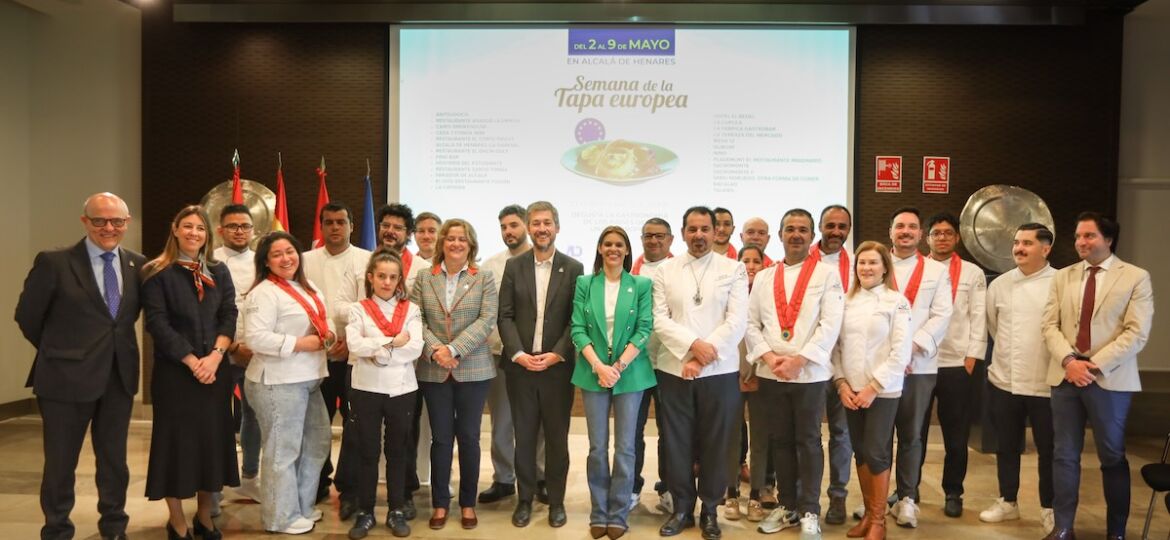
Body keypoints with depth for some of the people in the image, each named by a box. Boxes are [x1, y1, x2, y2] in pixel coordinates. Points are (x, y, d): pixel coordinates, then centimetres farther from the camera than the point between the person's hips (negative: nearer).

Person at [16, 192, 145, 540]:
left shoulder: (138, 264, 2)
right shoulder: (53, 263, -10)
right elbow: (27, 316, 0)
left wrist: (119, 348, 8)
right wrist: (59, 350, 9)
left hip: (119, 377, 4)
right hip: (67, 377, -4)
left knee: (115, 460, 16)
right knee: (60, 463, 10)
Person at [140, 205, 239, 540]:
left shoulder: (219, 271, 9)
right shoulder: (157, 273, -3)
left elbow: (229, 316, 3)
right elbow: (158, 323, -10)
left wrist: (215, 355, -11)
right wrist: (192, 361, -15)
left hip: (215, 369, 4)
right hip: (174, 370, -4)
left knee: (213, 439, 8)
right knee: (177, 440, 3)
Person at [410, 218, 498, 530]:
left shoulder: (484, 279, 1)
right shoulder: (424, 279, 7)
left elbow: (487, 320, -8)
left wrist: (455, 349, -17)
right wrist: (434, 350, -15)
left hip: (473, 369, -1)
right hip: (434, 371, 1)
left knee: (469, 437, 7)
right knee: (440, 438, 7)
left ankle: (468, 503, 21)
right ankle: (440, 503, 20)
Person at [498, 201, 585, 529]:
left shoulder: (573, 268, 2)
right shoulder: (513, 266, 5)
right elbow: (505, 316, 1)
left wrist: (556, 354, -13)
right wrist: (518, 353, -12)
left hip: (558, 366, -1)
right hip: (520, 366, 1)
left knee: (557, 437, 7)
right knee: (524, 436, 10)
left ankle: (556, 501, 21)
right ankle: (525, 499, 22)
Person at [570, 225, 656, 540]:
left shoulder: (641, 285, 1)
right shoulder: (585, 284, 5)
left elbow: (644, 330, -4)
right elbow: (578, 329, -1)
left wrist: (619, 366, -13)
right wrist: (599, 366, -13)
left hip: (630, 374, -1)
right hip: (593, 373, 1)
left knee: (625, 447, 3)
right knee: (597, 447, 6)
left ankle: (619, 514, 15)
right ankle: (598, 514, 17)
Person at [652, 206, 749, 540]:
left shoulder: (734, 269, 2)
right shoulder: (665, 271, 7)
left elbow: (737, 321, -6)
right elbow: (659, 320, -1)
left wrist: (702, 359, -13)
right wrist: (693, 344, -16)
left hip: (719, 371, -1)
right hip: (674, 370, 1)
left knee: (715, 444, 6)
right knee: (677, 443, 7)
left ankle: (710, 510, 22)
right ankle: (682, 508, 22)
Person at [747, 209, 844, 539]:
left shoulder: (827, 274, 0)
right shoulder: (764, 277, 10)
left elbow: (830, 325, -9)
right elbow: (751, 323, 7)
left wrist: (799, 360, -15)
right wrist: (768, 356, -8)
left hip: (810, 373, -3)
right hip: (770, 373, 3)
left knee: (808, 441, 5)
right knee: (781, 440, 11)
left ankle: (810, 512, 14)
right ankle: (787, 505, 23)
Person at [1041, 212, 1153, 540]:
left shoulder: (1136, 277, 0)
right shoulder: (1063, 277, 11)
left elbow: (1137, 333, -9)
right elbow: (1050, 325, 5)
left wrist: (1096, 365, -15)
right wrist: (1069, 360, -11)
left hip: (1109, 379, -3)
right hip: (1065, 375, 3)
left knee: (1112, 457, 8)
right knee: (1064, 455, 6)